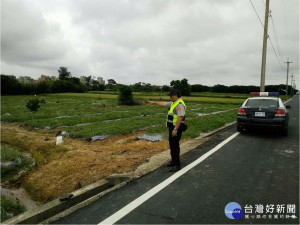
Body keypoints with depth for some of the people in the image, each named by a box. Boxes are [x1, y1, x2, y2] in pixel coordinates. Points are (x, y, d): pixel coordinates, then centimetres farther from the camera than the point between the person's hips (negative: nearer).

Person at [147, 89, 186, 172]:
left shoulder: (179, 104, -19)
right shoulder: (173, 103, 13)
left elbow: (180, 117, -27)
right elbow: (164, 104, 27)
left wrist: (175, 129, -30)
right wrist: (154, 102, 32)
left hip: (176, 128, -10)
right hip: (172, 127, 10)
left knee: (175, 145, -8)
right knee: (172, 144, 17)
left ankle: (177, 165, -1)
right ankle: (173, 161, 30)